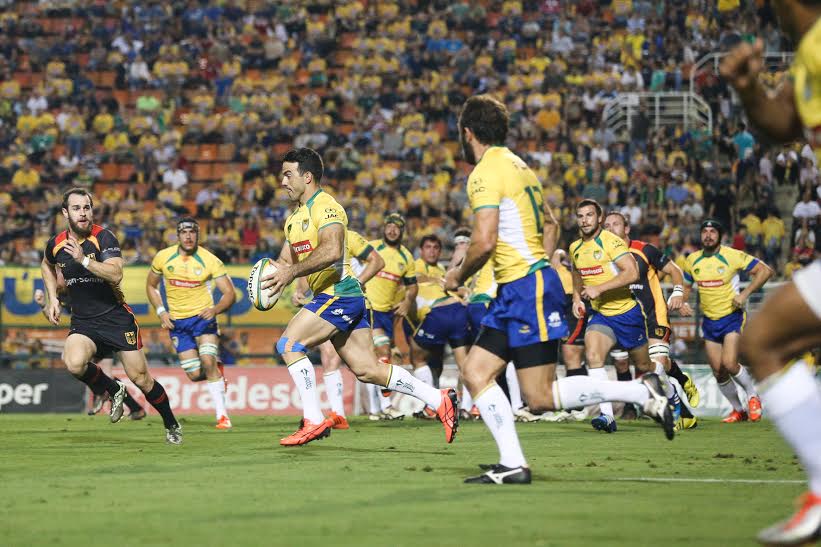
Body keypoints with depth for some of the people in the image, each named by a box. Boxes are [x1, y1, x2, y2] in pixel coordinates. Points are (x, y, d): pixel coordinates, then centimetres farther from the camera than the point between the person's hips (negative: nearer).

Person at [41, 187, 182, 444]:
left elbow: (116, 275, -27)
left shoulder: (104, 238, -12)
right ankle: (113, 389, 1)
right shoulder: (56, 244, 1)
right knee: (74, 363, -29)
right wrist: (53, 299, 16)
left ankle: (172, 425, 22)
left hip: (116, 317, -3)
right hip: (83, 323, 3)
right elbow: (47, 265, 26)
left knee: (140, 378, -3)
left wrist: (83, 259, -36)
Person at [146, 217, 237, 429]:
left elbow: (229, 293, -10)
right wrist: (161, 311, -1)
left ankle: (222, 416, -14)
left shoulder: (210, 260, -11)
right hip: (177, 322, 2)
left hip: (203, 318, -2)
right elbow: (151, 286, 13)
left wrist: (216, 309, -30)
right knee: (195, 375, -4)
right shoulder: (163, 257, -3)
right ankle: (216, 372, 33)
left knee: (208, 362, -22)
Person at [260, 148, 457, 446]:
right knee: (367, 370, 5)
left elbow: (331, 250, -26)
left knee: (288, 344, -14)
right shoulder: (294, 217, 20)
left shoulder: (325, 206, -11)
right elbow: (285, 260, 22)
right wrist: (273, 273, -1)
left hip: (340, 295, -10)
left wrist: (292, 272, -27)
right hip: (330, 297, 10)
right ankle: (439, 400, 8)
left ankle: (314, 421, -13)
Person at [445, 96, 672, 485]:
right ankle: (512, 464, -1)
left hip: (526, 288, -10)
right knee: (475, 373, 5)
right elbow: (550, 225, 24)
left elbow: (484, 241, -20)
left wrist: (458, 276, -4)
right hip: (514, 292, 10)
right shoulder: (517, 165, 17)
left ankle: (641, 392, -6)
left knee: (540, 399, -9)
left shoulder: (485, 172, -12)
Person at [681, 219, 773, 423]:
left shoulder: (732, 256, -12)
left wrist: (745, 294, -19)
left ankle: (753, 396, 5)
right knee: (718, 372, 4)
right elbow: (686, 285, 20)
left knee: (729, 364, -21)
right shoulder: (692, 260, 3)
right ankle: (739, 410, 23)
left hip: (732, 318, -5)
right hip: (709, 321, 5)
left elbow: (765, 270, -11)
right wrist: (682, 302, -2)